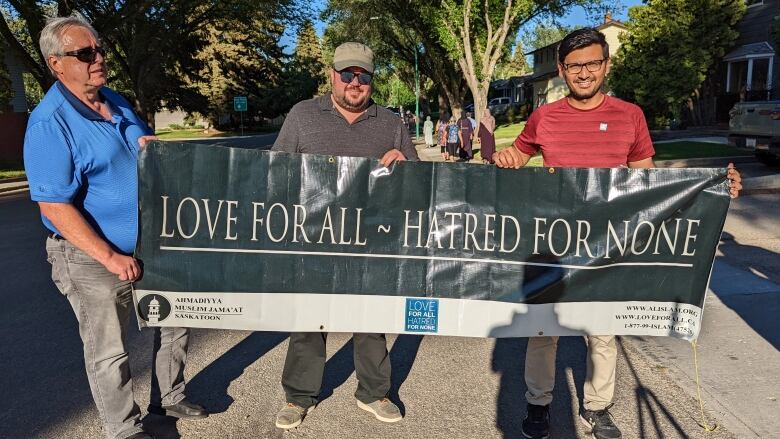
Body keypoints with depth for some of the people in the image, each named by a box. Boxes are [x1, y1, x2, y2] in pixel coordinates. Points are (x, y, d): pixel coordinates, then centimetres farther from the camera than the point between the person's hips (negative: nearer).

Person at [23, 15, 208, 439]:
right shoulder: (49, 122, -18)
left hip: (149, 247, 8)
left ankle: (168, 397, 40)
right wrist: (110, 257, -23)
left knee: (175, 323, 19)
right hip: (94, 260, -7)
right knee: (108, 352, 8)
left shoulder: (115, 101, 6)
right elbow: (54, 206, -21)